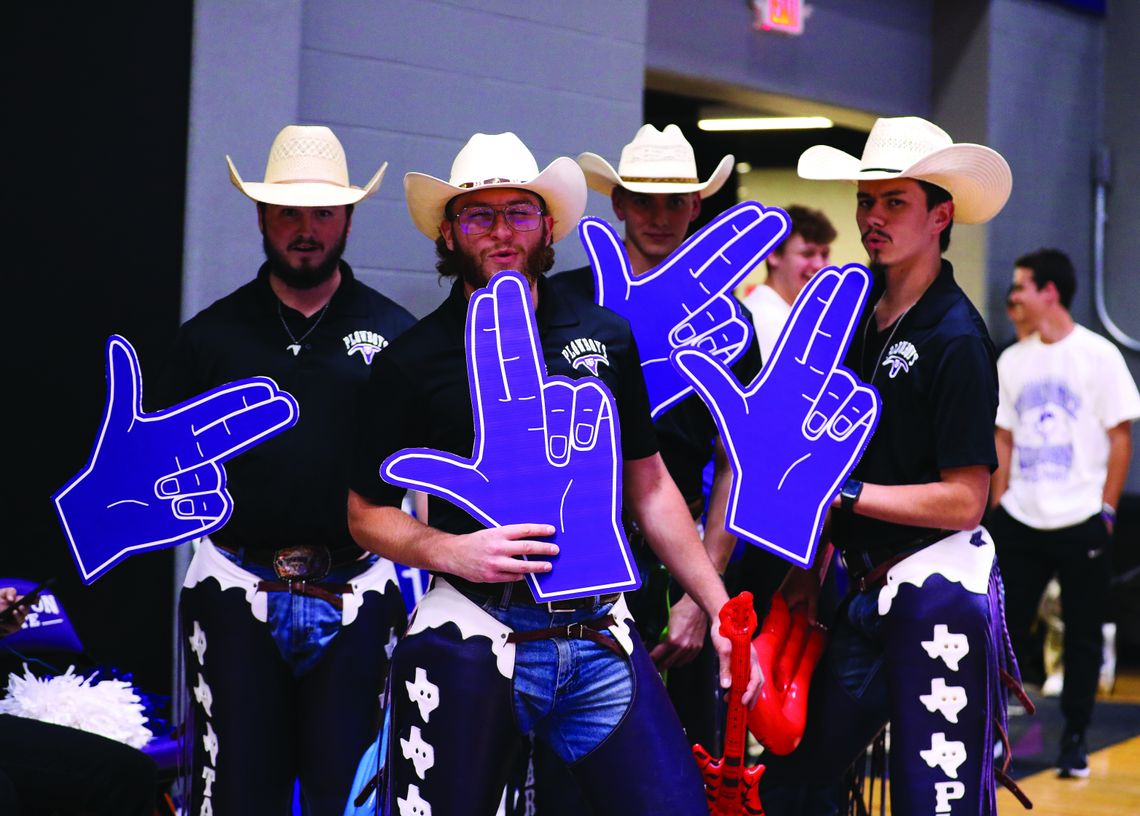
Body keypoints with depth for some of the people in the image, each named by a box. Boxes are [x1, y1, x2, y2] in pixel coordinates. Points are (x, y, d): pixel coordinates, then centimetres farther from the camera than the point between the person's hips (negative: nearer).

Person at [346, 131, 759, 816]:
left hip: (600, 636, 2)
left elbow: (649, 485, 17)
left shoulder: (607, 338, 10)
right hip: (472, 637, -2)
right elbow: (368, 512, 7)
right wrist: (452, 551, -12)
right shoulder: (415, 360, 3)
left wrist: (721, 611, 13)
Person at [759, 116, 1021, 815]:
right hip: (868, 586, 8)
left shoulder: (956, 338, -14)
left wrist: (844, 494, -14)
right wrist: (811, 566, 13)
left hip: (939, 587, -8)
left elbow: (963, 500, -16)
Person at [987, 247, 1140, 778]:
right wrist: (998, 504, 5)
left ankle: (1075, 739, 16)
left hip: (1081, 524, -3)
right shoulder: (1012, 360, 6)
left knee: (1083, 635, 5)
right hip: (1020, 523, 3)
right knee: (1006, 629, 3)